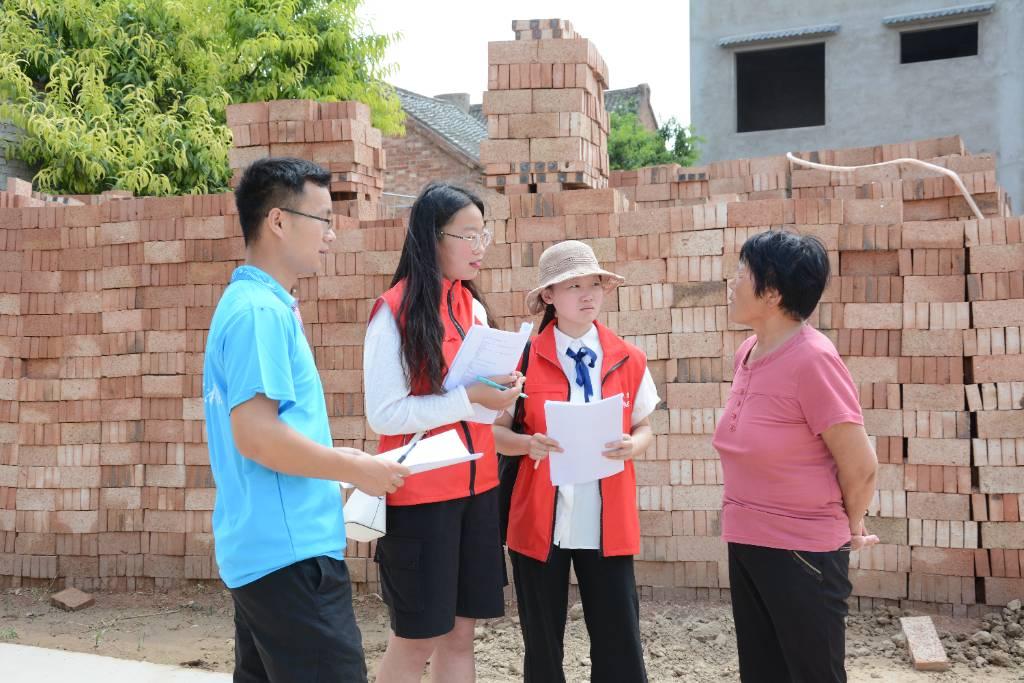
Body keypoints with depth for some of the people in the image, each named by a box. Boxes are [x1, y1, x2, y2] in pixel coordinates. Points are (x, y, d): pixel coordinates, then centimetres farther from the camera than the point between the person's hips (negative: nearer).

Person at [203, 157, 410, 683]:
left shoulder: (256, 303, 15)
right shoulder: (261, 310, -16)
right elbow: (256, 435, -23)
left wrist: (334, 468, 16)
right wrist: (356, 470, -12)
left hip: (264, 546, 10)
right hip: (289, 550, -10)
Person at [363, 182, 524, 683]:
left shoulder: (473, 308, 9)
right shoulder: (395, 311, -12)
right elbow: (383, 415, -17)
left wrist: (498, 391, -1)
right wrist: (469, 397, -22)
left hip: (475, 487, 6)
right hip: (420, 493, -6)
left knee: (460, 632, 12)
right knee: (416, 639, 3)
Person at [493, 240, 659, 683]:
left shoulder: (628, 360, 3)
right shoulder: (523, 359, -4)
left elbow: (643, 428, 10)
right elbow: (495, 431, 0)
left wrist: (632, 445, -12)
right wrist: (529, 444, -20)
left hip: (607, 522, 1)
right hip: (539, 519, -1)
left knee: (620, 643, 3)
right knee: (542, 643, 11)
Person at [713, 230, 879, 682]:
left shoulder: (812, 360, -20)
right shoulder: (747, 354, 4)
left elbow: (860, 466, -15)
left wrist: (850, 528, 1)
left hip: (802, 552, -8)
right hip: (745, 544, 8)